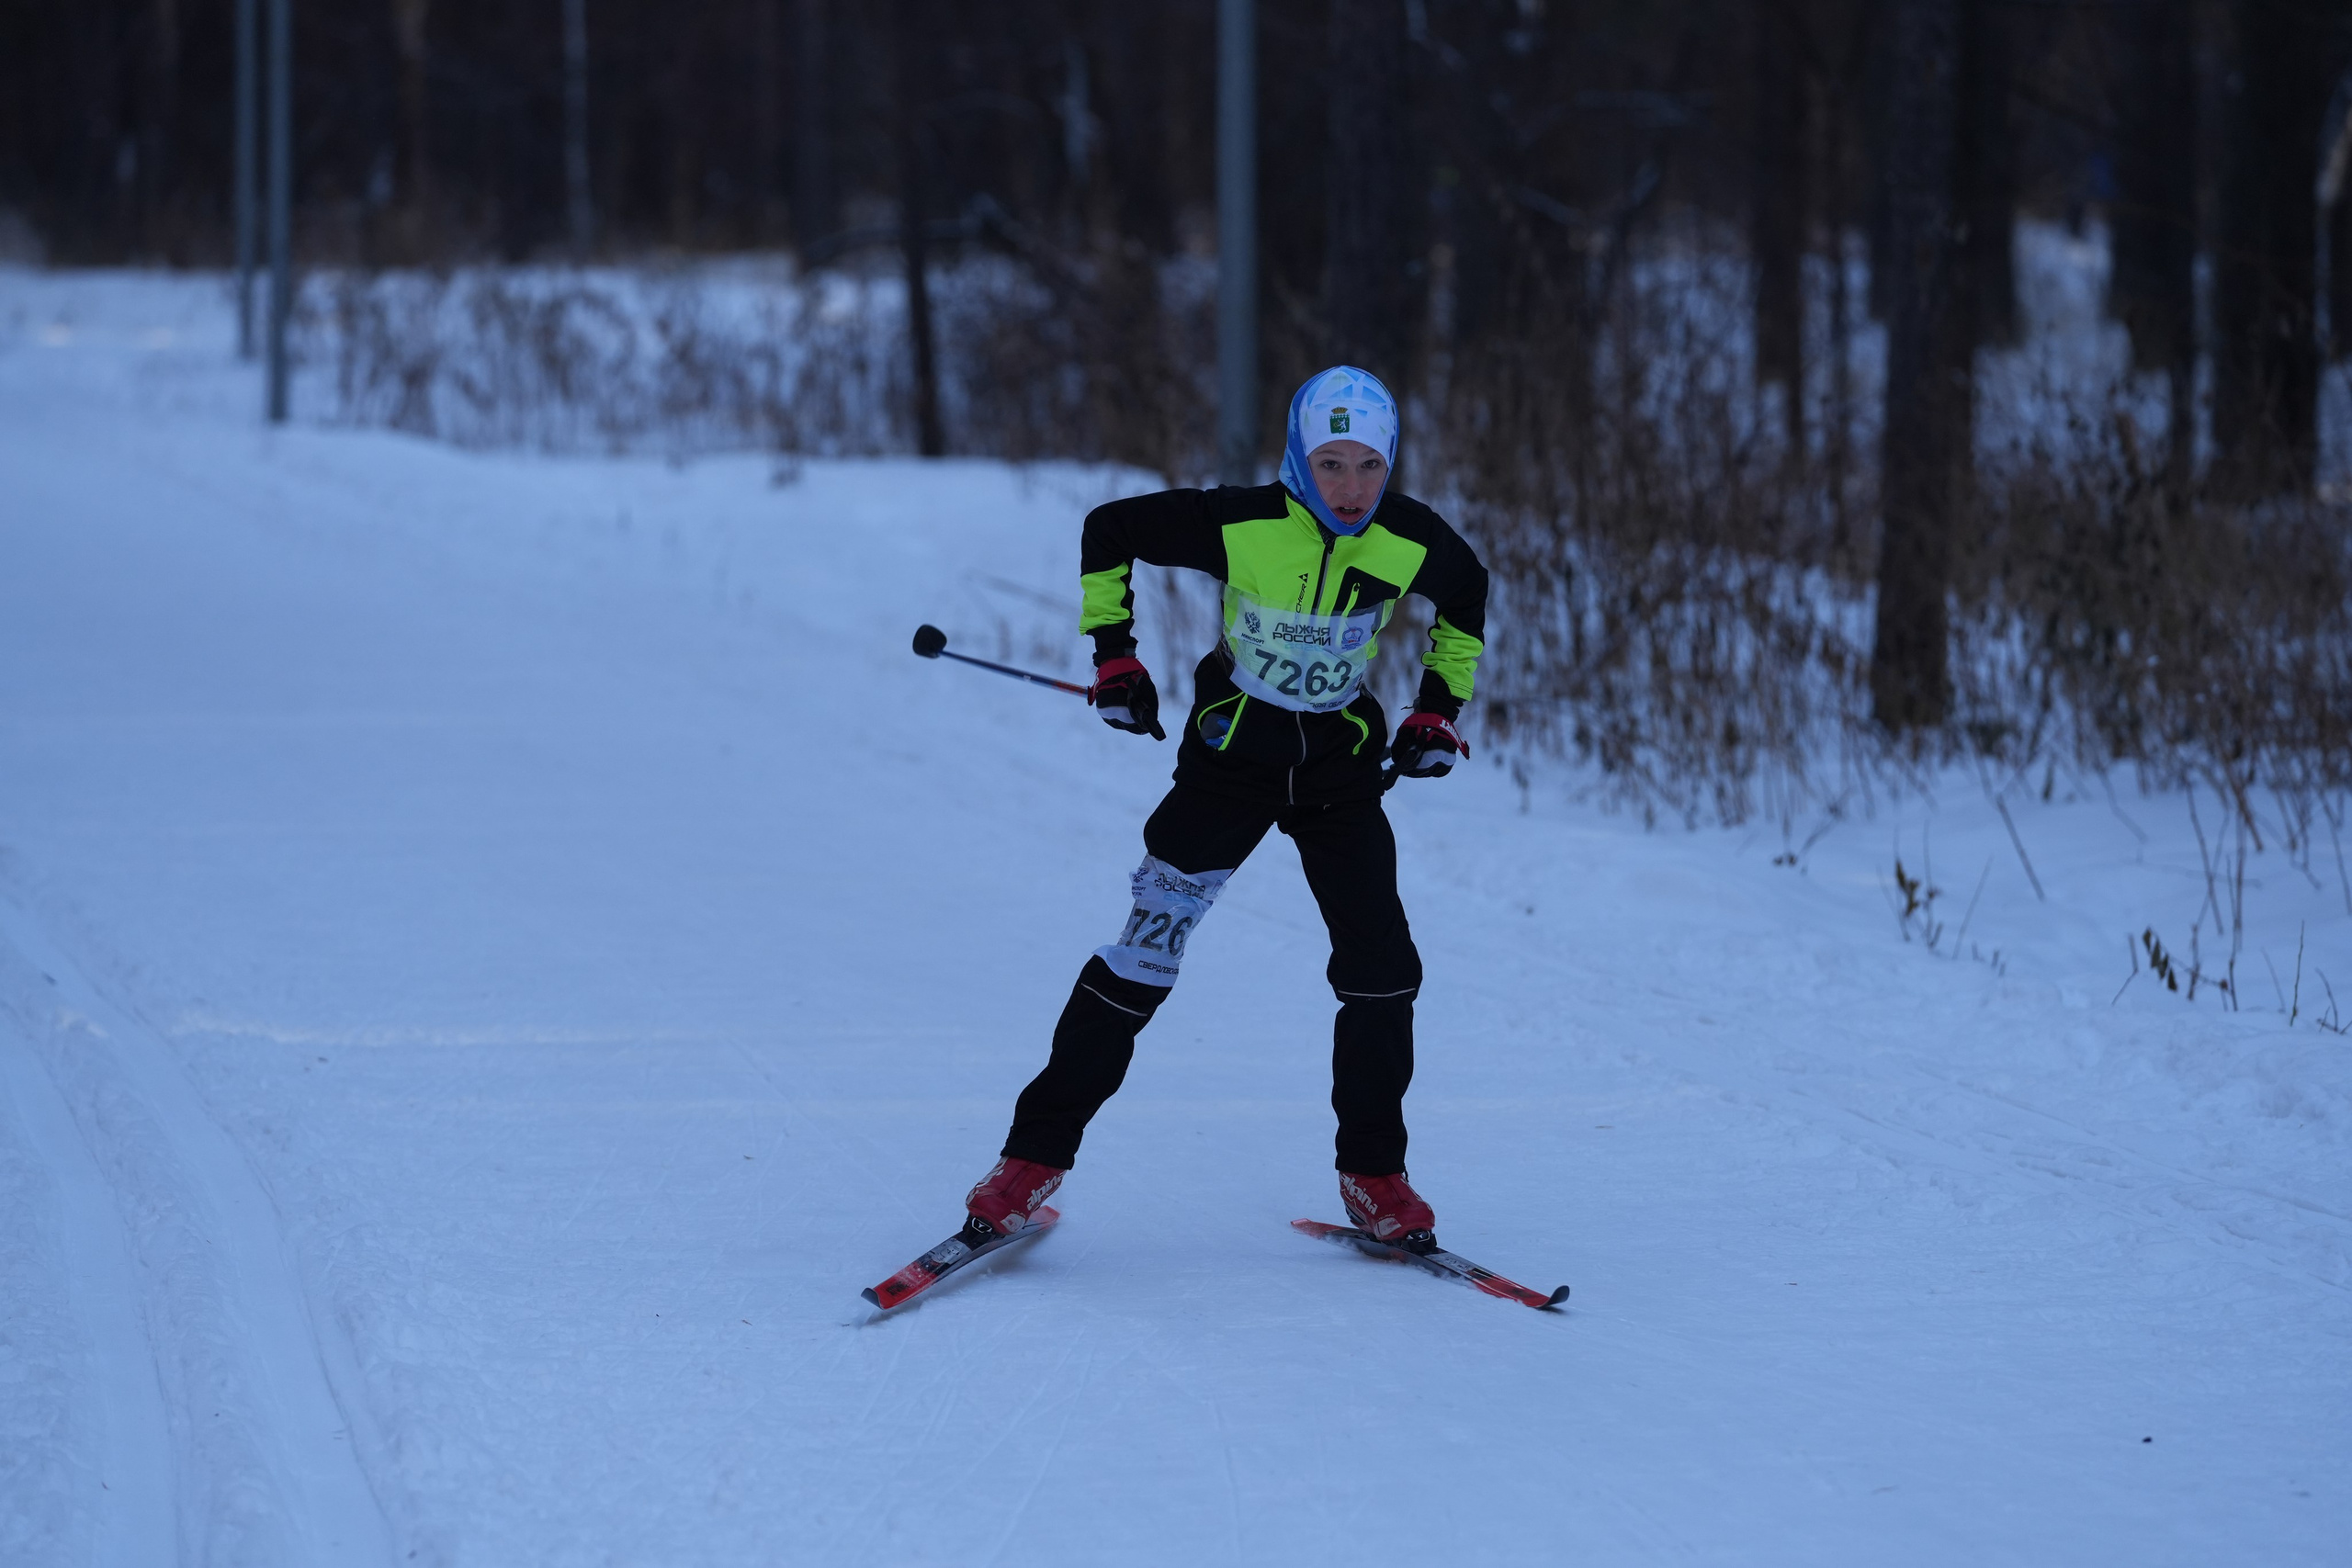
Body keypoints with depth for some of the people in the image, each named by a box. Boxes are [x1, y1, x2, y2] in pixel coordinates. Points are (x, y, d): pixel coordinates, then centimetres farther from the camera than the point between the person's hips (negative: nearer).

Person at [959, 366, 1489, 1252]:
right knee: (1146, 954, -8)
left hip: (1342, 766, 3)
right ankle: (1035, 1160, -1)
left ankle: (1372, 1176, 10)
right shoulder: (1242, 525, -21)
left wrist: (1440, 711, 8)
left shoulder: (1413, 543, -12)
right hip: (1231, 754, -3)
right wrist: (1113, 654, -7)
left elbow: (1465, 598, 12)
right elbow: (1109, 531, -6)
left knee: (1382, 967, -6)